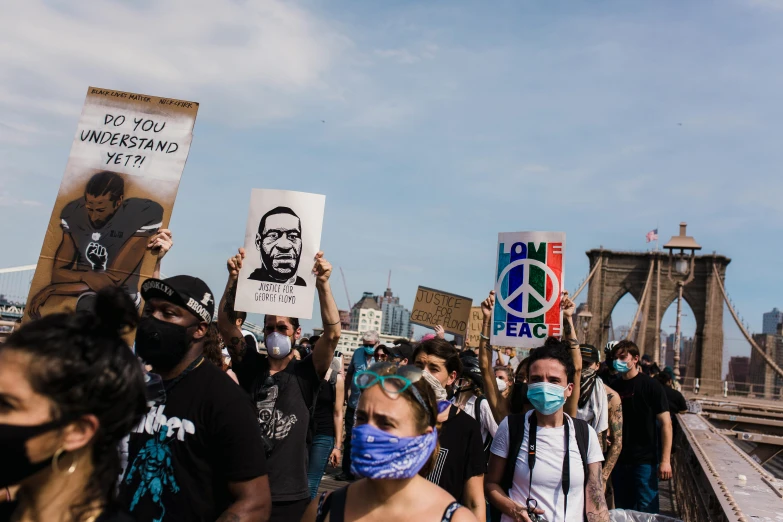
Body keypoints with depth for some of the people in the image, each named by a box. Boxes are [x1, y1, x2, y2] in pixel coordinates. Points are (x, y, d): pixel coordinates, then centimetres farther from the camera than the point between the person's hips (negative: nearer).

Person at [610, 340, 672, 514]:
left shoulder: (651, 386, -8)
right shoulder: (614, 387, 6)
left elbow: (665, 423, -9)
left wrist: (665, 460, -14)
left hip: (645, 460, -5)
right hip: (619, 460, 5)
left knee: (646, 510, 1)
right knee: (622, 510, 14)